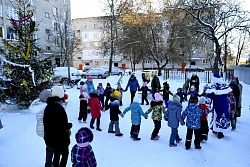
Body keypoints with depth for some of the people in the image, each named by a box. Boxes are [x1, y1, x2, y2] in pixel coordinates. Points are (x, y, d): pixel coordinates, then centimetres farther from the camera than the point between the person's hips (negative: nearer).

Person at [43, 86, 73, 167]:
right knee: (65, 155, 13)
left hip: (50, 137, 7)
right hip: (61, 138, -7)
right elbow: (65, 125, -24)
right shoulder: (60, 108, -25)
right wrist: (70, 125, -4)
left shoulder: (47, 107, 0)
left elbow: (45, 122, 9)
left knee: (56, 155, 22)